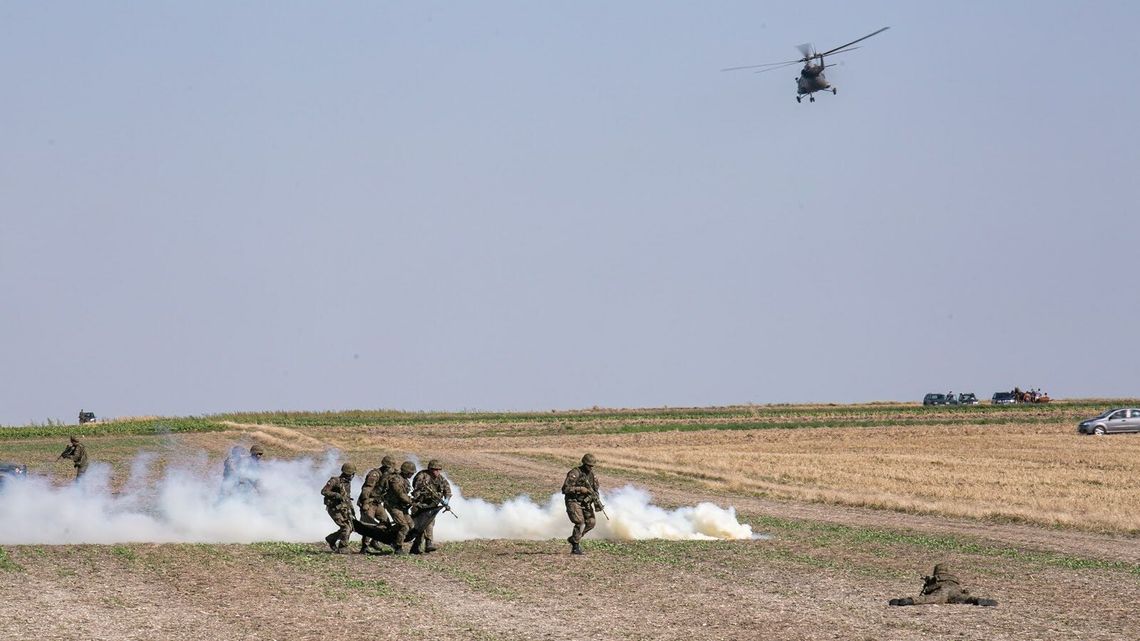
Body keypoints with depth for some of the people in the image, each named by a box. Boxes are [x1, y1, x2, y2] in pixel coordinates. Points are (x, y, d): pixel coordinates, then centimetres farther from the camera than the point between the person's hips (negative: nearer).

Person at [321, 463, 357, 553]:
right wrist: (336, 495, -28)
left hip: (344, 509, 8)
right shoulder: (335, 481, -13)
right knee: (346, 527, -15)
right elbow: (323, 491, -16)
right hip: (334, 508, -8)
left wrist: (351, 508, 20)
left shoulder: (348, 483, 12)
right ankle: (342, 548, -6)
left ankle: (331, 539, 22)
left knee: (350, 528, 3)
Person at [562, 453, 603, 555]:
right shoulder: (575, 473, -16)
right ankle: (575, 547, -11)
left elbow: (595, 490, 14)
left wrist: (597, 502, -1)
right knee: (580, 523, -20)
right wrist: (580, 489, -24)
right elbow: (565, 489, -20)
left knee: (591, 522, -3)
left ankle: (573, 539, 17)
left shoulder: (591, 474, 7)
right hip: (573, 501, -7)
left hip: (585, 502, 7)